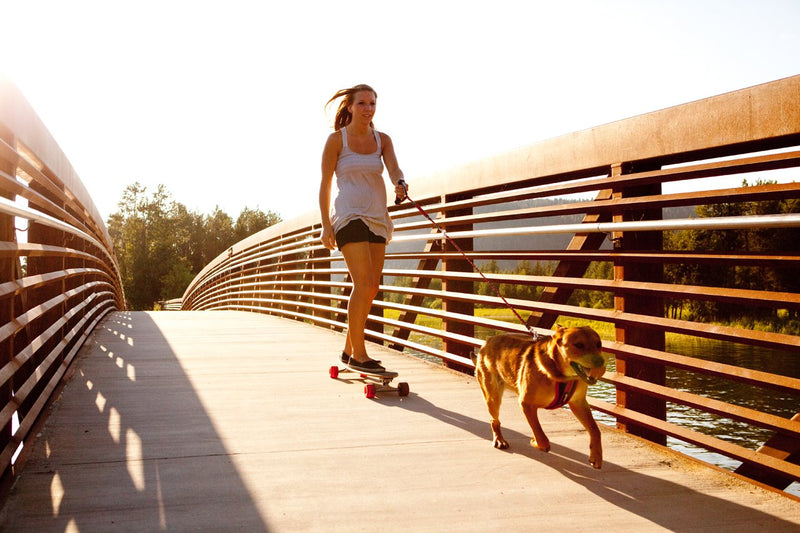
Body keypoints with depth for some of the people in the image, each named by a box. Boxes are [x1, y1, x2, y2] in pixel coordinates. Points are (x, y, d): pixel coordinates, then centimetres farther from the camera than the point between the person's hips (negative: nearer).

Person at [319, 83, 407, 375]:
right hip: (348, 215, -5)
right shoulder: (337, 139, -1)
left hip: (376, 217, 6)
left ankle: (349, 349, 19)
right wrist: (325, 225, -7)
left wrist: (400, 184, -29)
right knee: (364, 283, -17)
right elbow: (325, 183, -1)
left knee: (371, 288, 5)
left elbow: (394, 169, -5)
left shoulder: (382, 139, 11)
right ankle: (358, 354, -9)